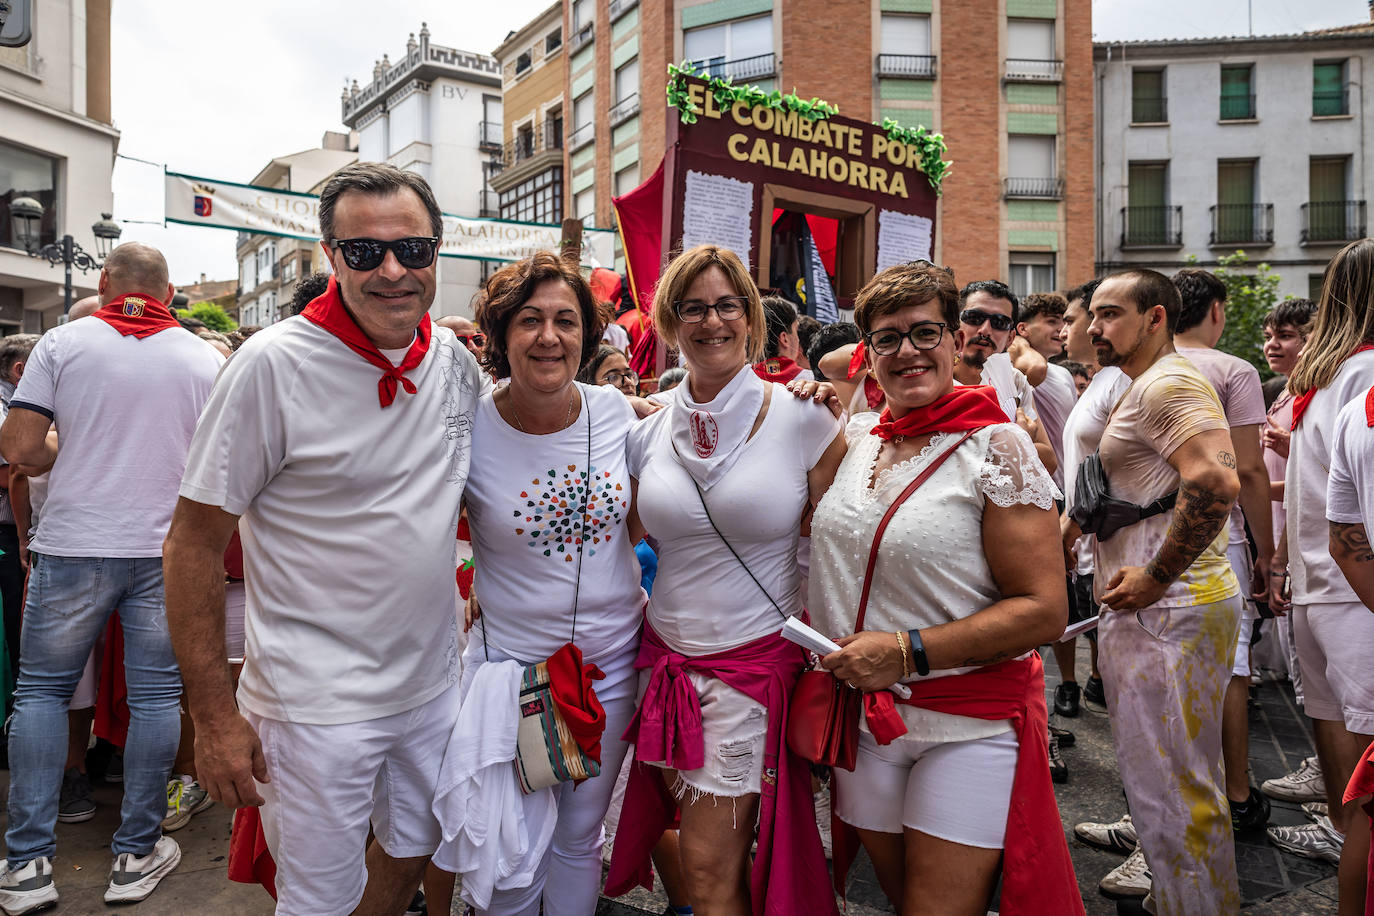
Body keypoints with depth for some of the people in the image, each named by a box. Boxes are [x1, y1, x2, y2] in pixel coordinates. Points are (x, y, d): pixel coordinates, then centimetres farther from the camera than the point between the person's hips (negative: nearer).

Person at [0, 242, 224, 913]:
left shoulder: (62, 343, -1)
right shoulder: (206, 359, 3)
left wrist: (75, 453, 14)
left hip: (75, 546, -1)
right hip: (167, 551, 1)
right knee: (154, 695, 7)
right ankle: (135, 855, 16)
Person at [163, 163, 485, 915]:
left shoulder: (456, 359, 0)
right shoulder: (272, 364, -17)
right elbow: (195, 542, -13)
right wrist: (213, 716, -13)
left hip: (434, 684, 6)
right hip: (317, 704, -5)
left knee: (412, 853, 23)